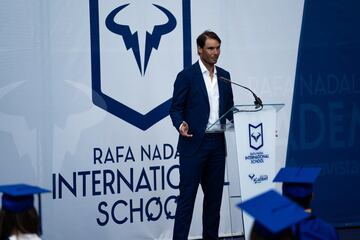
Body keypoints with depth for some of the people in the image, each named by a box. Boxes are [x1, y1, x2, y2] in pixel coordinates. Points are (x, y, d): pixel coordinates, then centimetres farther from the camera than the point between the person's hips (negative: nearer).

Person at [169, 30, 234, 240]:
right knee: (187, 194, -5)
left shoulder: (224, 76, 12)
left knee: (214, 194, 9)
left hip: (218, 142, 6)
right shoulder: (186, 76, -5)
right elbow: (176, 108, -5)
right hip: (194, 143, -6)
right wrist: (180, 125, -24)